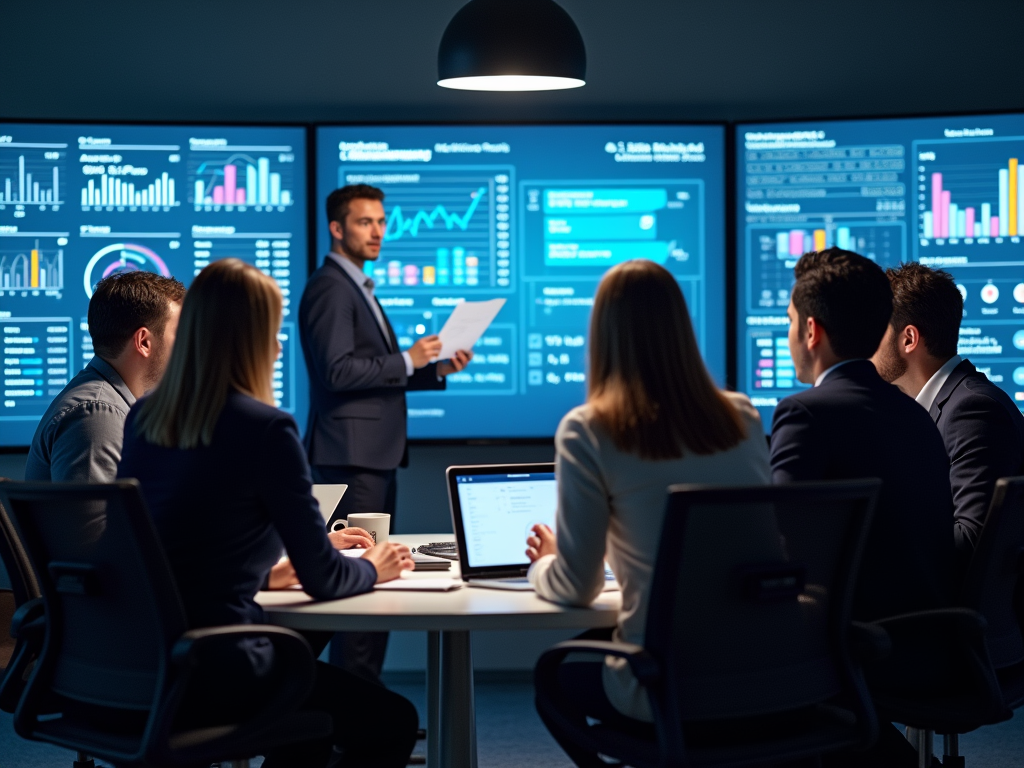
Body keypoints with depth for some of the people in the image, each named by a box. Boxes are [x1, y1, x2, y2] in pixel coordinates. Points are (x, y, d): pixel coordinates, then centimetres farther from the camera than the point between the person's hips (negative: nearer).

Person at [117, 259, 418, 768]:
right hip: (208, 671, -8)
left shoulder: (143, 419, 7)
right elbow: (322, 580, -8)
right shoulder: (266, 429, -15)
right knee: (392, 723, 6)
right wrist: (372, 568, 12)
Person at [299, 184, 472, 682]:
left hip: (375, 455, 11)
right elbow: (338, 371, -21)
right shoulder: (329, 288, -11)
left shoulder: (358, 288, 21)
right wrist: (408, 360, -14)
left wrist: (437, 369, 11)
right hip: (350, 457, -11)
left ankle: (365, 690, 16)